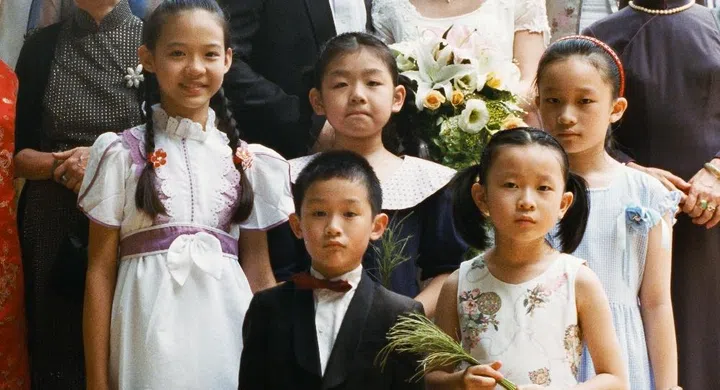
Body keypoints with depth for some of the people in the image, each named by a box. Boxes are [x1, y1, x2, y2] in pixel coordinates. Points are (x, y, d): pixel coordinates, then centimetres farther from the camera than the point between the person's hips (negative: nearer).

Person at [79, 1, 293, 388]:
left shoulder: (246, 160, 7)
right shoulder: (123, 154, 0)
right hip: (149, 334, -2)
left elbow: (258, 269, 11)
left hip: (227, 332, 2)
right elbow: (100, 270, -1)